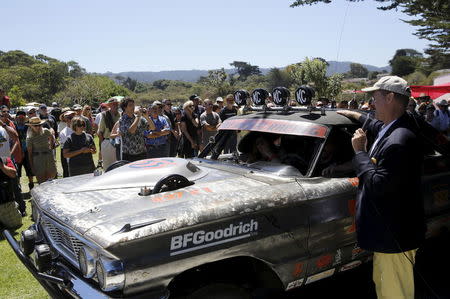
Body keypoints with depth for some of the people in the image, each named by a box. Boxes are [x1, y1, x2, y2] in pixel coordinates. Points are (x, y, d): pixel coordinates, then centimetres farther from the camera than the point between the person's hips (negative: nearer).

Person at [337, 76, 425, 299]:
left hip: (396, 235, -10)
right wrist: (357, 116, 34)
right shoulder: (394, 128, 4)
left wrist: (360, 152, -19)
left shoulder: (399, 142, -28)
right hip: (388, 229, 10)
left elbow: (378, 184, -28)